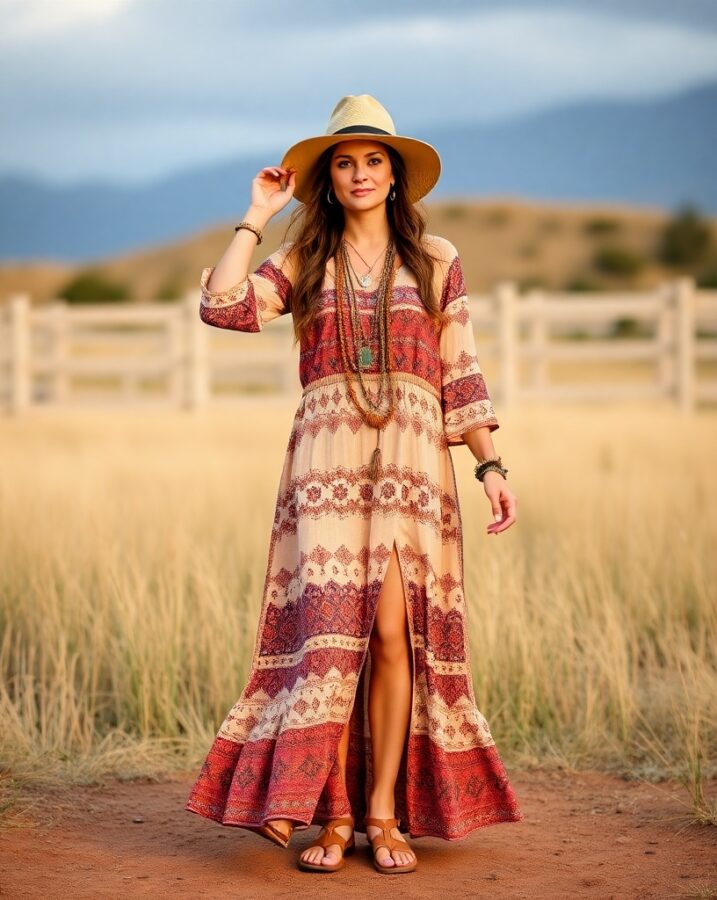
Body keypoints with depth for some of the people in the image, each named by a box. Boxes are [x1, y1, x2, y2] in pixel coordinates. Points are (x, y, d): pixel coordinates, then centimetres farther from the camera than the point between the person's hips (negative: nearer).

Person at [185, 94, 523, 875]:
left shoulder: (436, 261, 12)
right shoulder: (302, 263, 12)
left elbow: (462, 377, 10)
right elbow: (223, 307, -5)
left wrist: (491, 466, 3)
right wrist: (256, 218, 3)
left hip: (411, 460, 0)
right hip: (326, 462, 0)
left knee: (393, 631, -7)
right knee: (328, 633, -8)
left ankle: (384, 812, 0)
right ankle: (333, 817, -3)